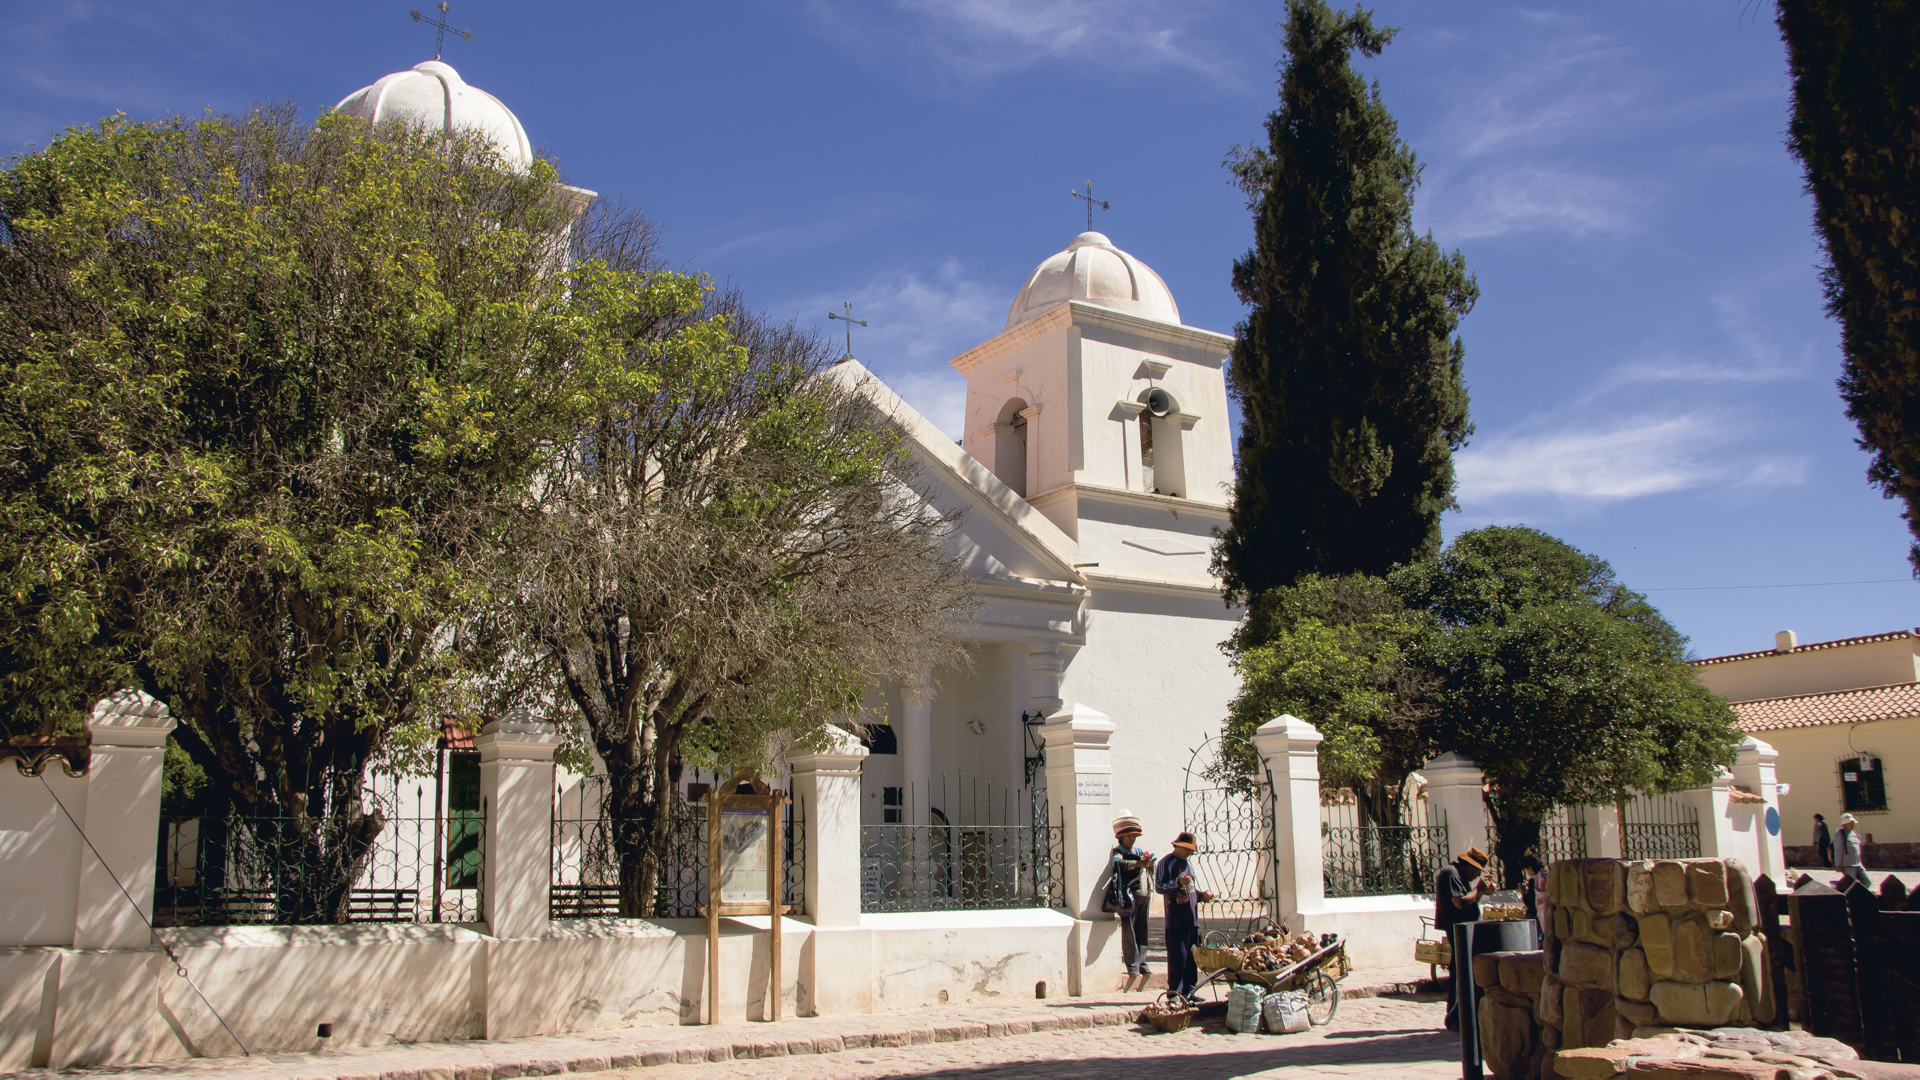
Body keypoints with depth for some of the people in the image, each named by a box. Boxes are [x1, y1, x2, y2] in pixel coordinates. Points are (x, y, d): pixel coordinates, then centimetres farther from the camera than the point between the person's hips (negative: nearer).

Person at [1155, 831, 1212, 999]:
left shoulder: (1188, 862, 21)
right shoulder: (1166, 862, -5)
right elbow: (1158, 886, -12)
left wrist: (1201, 894, 12)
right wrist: (1178, 883, -24)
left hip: (1192, 917, 8)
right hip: (1176, 919, -8)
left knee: (1192, 955, 8)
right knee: (1177, 955, -9)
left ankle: (1189, 991, 14)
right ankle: (1174, 991, -3)